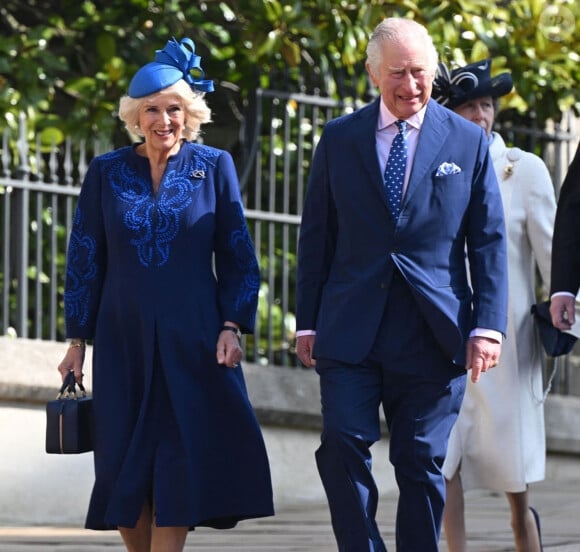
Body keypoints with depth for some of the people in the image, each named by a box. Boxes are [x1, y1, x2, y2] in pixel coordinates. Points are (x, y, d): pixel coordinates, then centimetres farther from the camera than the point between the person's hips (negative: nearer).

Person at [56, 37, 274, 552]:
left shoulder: (214, 167, 2)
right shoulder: (106, 173, 4)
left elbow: (237, 257, 3)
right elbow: (84, 260, 8)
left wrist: (232, 327, -7)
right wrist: (77, 339, 5)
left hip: (192, 340, -2)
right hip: (124, 339, 2)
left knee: (180, 467, -7)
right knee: (125, 467, 4)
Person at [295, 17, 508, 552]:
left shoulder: (468, 141, 5)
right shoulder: (339, 139, 8)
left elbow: (489, 243, 5)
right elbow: (315, 237, 10)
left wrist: (488, 326, -5)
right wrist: (307, 323, 5)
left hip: (432, 334, 0)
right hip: (350, 329, 1)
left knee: (422, 462, 2)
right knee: (343, 445, -12)